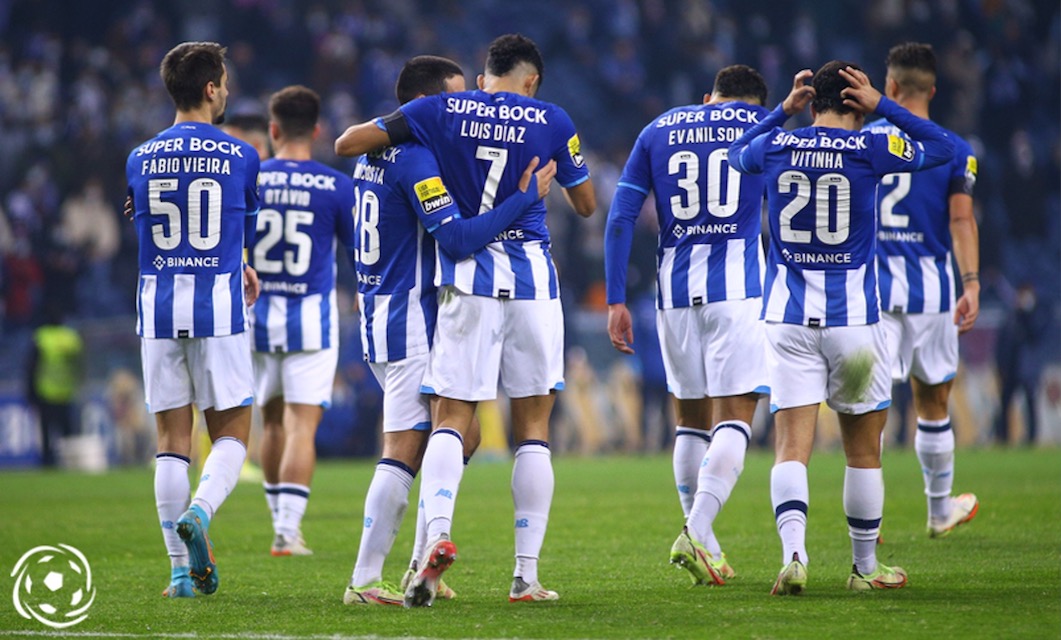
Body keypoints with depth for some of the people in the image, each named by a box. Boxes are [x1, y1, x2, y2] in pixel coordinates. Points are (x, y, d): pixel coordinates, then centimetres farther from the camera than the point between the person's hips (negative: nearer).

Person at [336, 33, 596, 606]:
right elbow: (586, 205, 13)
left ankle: (437, 532, -26)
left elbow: (347, 143, 3)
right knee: (532, 432, 6)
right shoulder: (551, 121, 3)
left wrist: (394, 129, 23)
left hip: (468, 280, 0)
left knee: (451, 421, 1)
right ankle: (526, 575, 3)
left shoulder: (442, 112, 3)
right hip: (533, 279, 0)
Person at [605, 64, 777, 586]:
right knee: (734, 418, -5)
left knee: (691, 419, 14)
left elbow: (620, 219, 7)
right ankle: (696, 534, -22)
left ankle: (703, 545, 16)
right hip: (739, 287, -3)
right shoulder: (765, 127, 9)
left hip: (676, 289, 3)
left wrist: (616, 301, 7)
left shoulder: (659, 131, 14)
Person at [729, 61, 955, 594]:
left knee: (793, 446, -3)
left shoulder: (774, 146, 0)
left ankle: (793, 553, -23)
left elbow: (737, 153, 25)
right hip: (852, 314, -2)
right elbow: (943, 147, 9)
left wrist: (785, 108, 23)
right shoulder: (869, 149, -7)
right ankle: (865, 567, 20)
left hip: (788, 315, 2)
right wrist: (881, 105, 6)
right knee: (863, 449, 12)